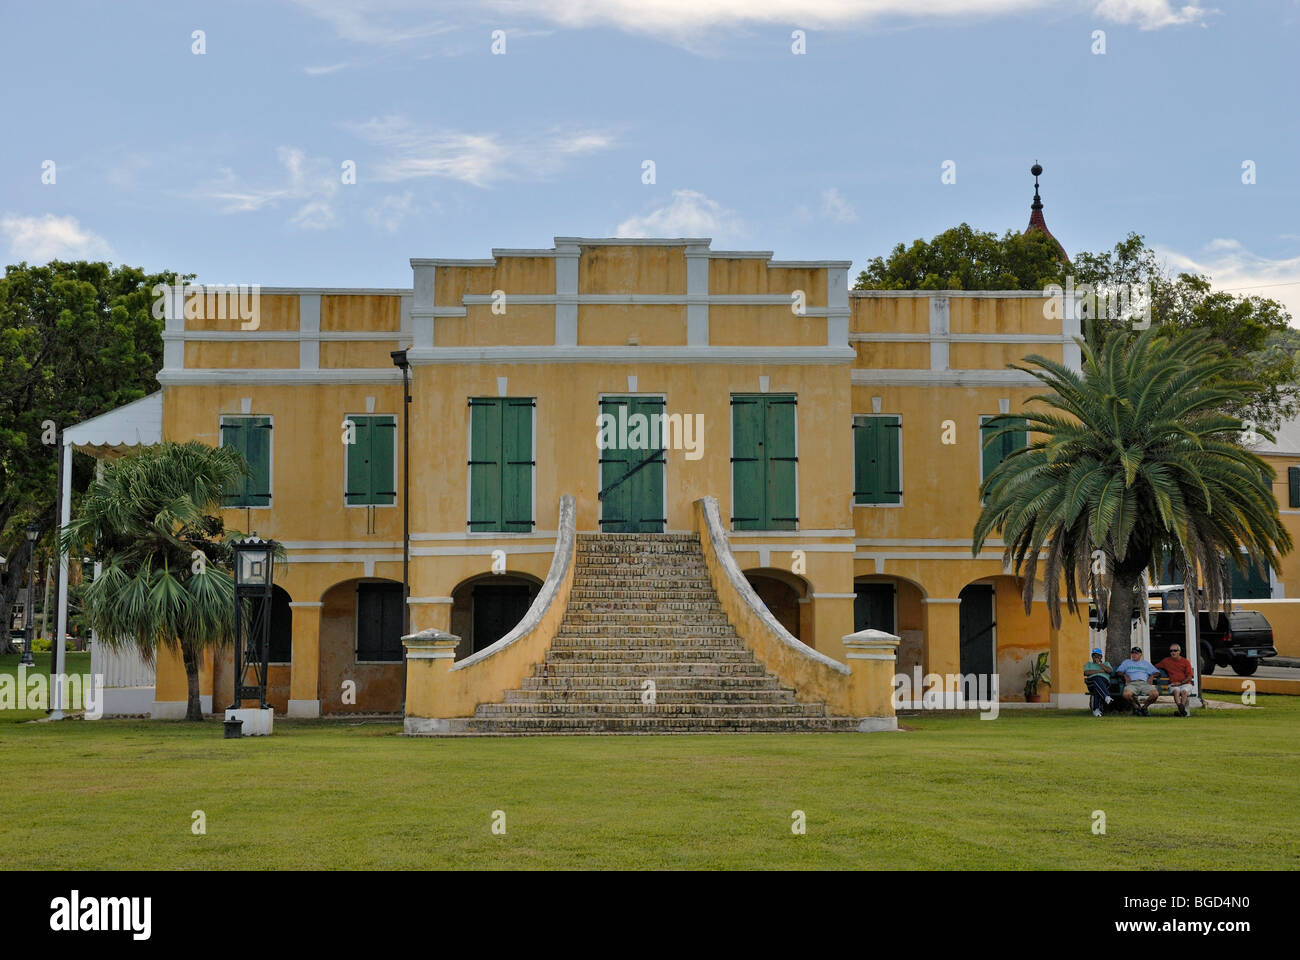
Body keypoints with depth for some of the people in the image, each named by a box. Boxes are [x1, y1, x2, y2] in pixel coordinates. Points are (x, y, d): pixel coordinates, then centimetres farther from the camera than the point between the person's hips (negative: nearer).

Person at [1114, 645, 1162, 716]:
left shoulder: (1146, 663, 32)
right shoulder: (1127, 662, 31)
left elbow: (1155, 672, 27)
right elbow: (1119, 671, 21)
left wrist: (1151, 677, 6)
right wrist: (1125, 675, 2)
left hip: (1145, 683, 1)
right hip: (1132, 683, -1)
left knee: (1155, 694, -32)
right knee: (1126, 694, -39)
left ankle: (1144, 707, -5)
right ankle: (1136, 707, -8)